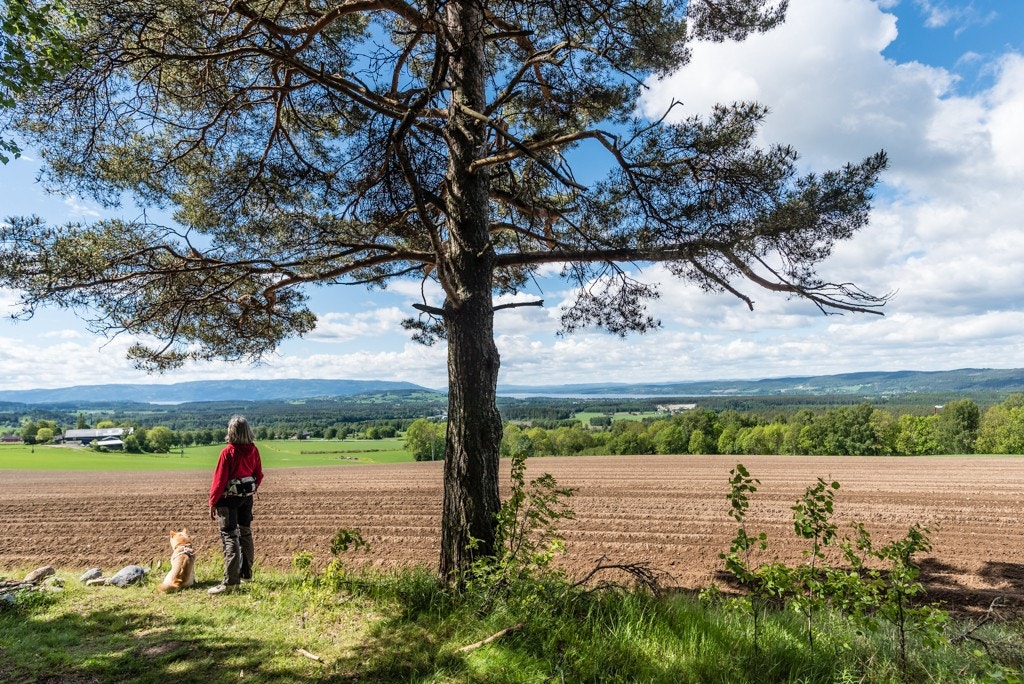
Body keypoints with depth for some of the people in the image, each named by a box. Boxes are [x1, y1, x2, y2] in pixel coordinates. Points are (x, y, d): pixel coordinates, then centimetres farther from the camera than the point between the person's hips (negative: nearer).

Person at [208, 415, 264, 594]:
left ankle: (230, 581, -5)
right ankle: (246, 572, 30)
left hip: (229, 498, -6)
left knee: (230, 537, -4)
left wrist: (212, 503, -7)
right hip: (247, 497, 6)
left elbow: (219, 479, -16)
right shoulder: (253, 450, -1)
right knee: (245, 533, 18)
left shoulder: (228, 452, -19)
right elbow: (259, 475, 6)